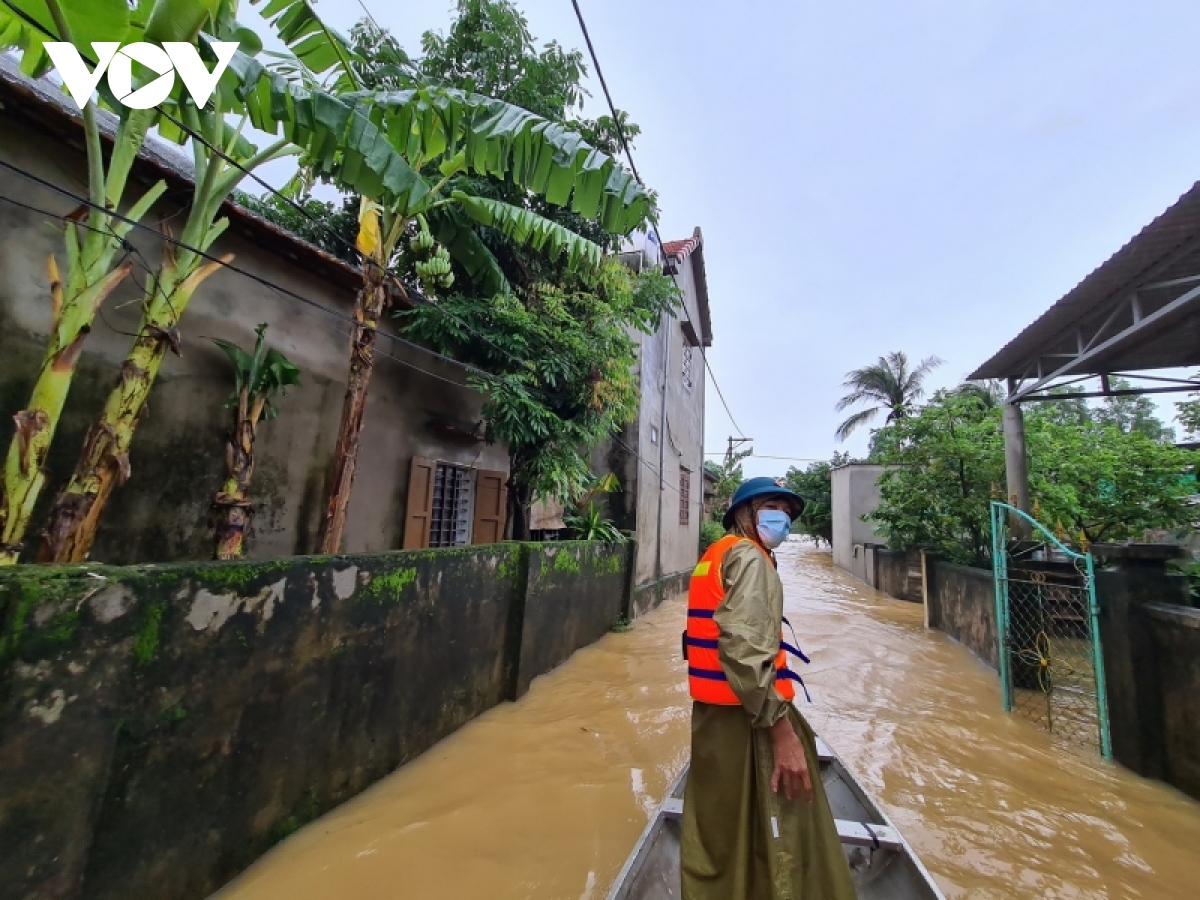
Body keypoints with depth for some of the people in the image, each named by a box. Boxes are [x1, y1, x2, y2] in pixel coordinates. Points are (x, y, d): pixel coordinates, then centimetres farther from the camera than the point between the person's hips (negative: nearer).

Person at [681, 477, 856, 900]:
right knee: (779, 843, 5)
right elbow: (744, 647, -25)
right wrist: (781, 727, -21)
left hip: (714, 710, 9)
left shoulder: (714, 555, 15)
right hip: (745, 716, -9)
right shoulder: (748, 556, -13)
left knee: (720, 834, 22)